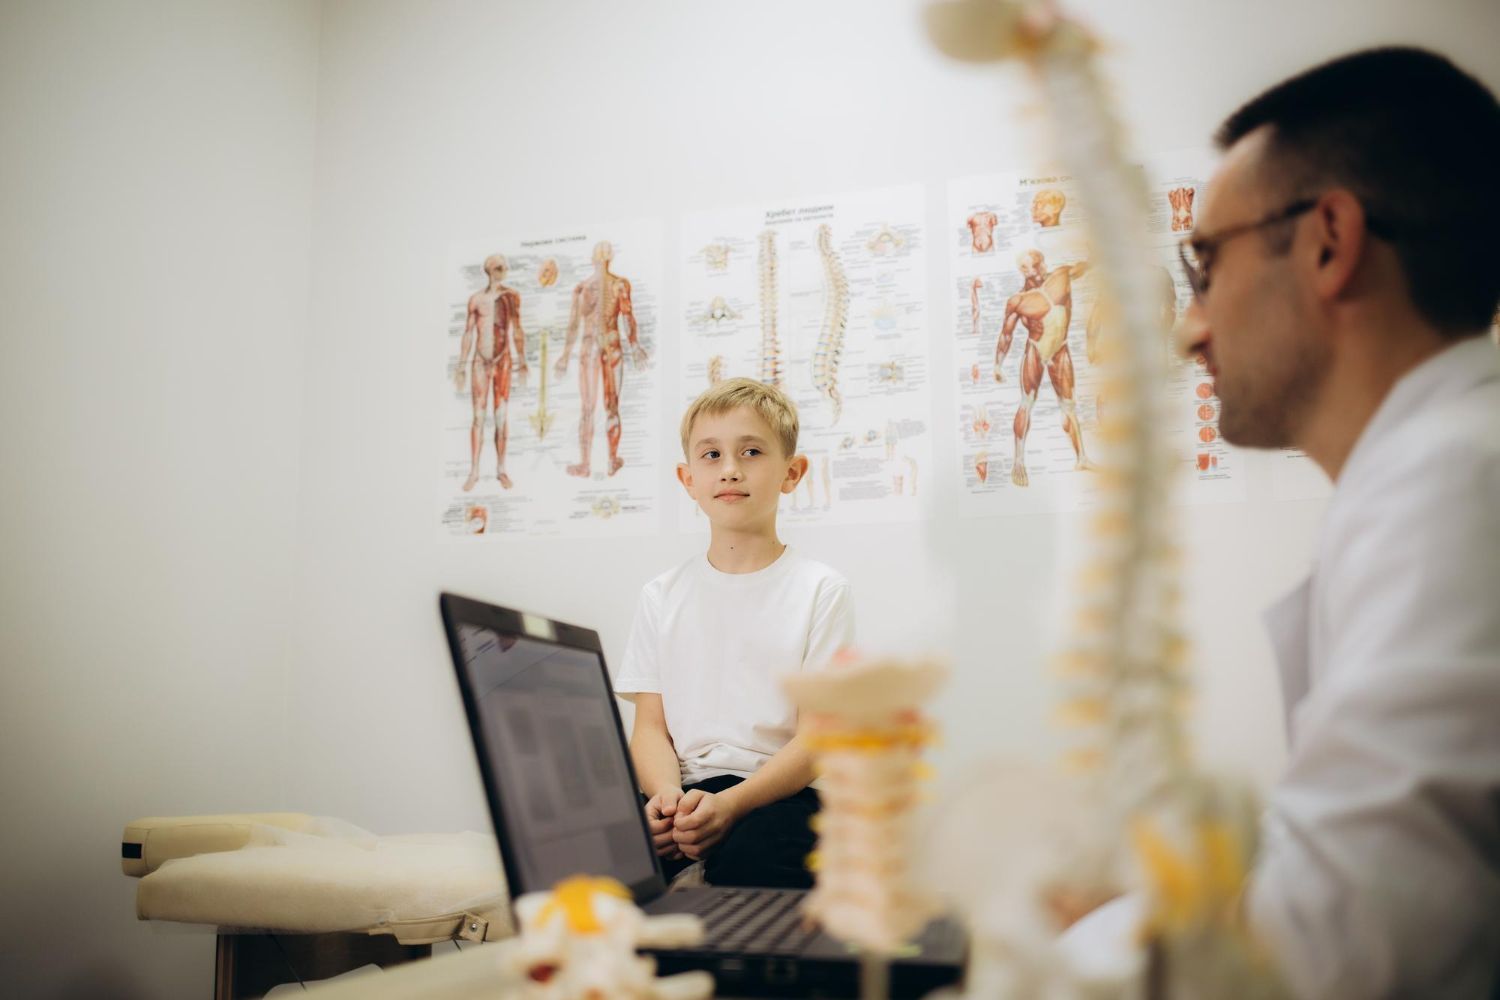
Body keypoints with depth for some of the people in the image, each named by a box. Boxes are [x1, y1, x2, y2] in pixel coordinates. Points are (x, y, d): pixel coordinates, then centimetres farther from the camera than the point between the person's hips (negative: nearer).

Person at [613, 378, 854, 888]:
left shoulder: (820, 590, 3)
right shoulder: (663, 596, 14)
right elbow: (650, 724, 8)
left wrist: (729, 805, -21)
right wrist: (667, 794, -15)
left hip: (777, 791, -2)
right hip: (685, 792, 3)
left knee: (750, 859, -37)